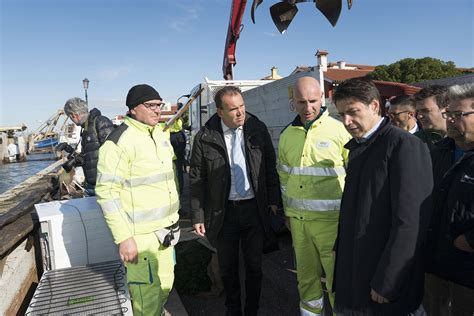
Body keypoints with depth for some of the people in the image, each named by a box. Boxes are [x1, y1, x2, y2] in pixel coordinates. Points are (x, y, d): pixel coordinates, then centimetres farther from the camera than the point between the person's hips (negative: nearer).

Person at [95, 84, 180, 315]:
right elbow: (106, 192, -18)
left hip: (164, 229, 7)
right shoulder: (119, 141, -15)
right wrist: (123, 237, -19)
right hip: (139, 234, -7)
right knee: (147, 292, 3)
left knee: (166, 283, 19)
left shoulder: (160, 134, 10)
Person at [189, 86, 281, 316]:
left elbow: (270, 167, 4)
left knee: (254, 266, 15)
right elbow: (197, 179, -3)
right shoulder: (205, 137, -8)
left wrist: (274, 200, 1)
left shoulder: (258, 129, -3)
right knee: (228, 268, 17)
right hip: (223, 212, 0)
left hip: (254, 208, 1)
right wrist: (198, 215, -3)